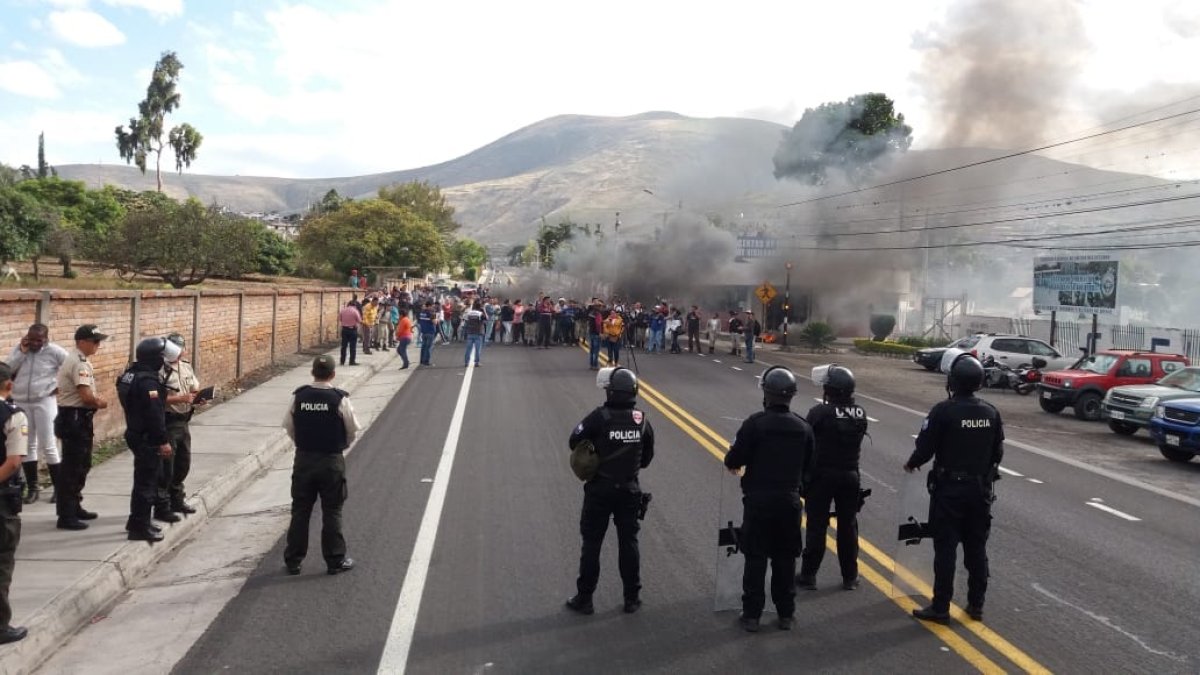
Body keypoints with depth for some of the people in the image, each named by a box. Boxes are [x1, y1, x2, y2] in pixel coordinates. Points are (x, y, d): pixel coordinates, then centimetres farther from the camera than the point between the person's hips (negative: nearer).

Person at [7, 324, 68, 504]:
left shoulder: (55, 352, -8)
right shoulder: (17, 350, 5)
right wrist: (21, 352, -12)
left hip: (44, 402, -4)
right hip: (20, 403, 4)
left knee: (48, 446, -3)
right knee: (27, 446, 11)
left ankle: (59, 487, 5)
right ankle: (32, 487, 20)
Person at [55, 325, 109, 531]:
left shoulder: (77, 361, 14)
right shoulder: (79, 363, -19)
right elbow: (86, 396, -27)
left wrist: (96, 400, 1)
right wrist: (100, 403, -8)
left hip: (77, 418, 11)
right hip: (75, 419, -11)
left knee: (81, 465, 20)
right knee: (72, 467, -5)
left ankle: (74, 508, 31)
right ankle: (66, 516, 1)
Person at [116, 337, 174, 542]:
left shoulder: (130, 374, 11)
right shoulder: (148, 381, -22)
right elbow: (155, 414, -24)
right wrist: (163, 441, -19)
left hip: (135, 433, 10)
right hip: (147, 438, -10)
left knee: (145, 478, 19)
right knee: (146, 481, -4)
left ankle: (137, 520, 29)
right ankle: (140, 526, 2)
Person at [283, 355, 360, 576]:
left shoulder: (299, 397, -5)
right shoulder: (340, 399, -13)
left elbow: (288, 426, 3)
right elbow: (353, 431, -5)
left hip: (303, 459, 3)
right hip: (332, 461, -3)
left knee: (300, 510, 13)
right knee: (332, 512, 7)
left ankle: (293, 560, 20)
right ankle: (335, 561, 14)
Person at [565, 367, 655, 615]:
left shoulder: (600, 417, -17)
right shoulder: (642, 420, -4)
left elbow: (574, 442, -9)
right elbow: (647, 457, 5)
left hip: (600, 490, -3)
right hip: (629, 490, 3)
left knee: (591, 544, 8)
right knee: (628, 543, 14)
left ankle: (584, 598, 16)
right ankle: (632, 598, 21)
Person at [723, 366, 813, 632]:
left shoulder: (755, 423, -14)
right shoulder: (803, 427, 1)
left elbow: (733, 460, -13)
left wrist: (733, 463, 10)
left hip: (758, 500, -4)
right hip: (790, 500, 4)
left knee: (756, 558, 5)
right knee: (785, 559, 14)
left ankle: (752, 615, 9)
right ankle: (786, 614, 21)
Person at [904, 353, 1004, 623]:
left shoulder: (943, 411, -16)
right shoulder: (991, 413, 1)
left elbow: (925, 449, -14)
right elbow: (998, 452, 8)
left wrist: (911, 464, 6)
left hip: (949, 489, -5)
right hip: (980, 490, 5)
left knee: (945, 549, 0)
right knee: (977, 549, 14)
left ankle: (940, 608, 4)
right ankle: (976, 605, 23)